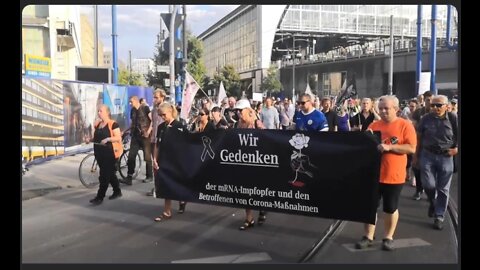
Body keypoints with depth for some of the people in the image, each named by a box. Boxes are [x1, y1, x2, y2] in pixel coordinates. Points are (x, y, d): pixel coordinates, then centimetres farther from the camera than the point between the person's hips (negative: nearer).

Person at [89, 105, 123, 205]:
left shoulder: (113, 124, -10)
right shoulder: (97, 124, 12)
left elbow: (118, 138, -15)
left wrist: (107, 139, -28)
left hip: (109, 153, -8)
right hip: (99, 152, 8)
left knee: (104, 175, -4)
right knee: (109, 173, 16)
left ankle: (100, 197, 2)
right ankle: (117, 191, 29)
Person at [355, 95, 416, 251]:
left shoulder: (405, 125, -6)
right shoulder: (374, 125, 7)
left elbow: (411, 148, -14)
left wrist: (389, 147, -22)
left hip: (394, 175, -4)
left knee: (391, 208, 9)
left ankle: (388, 238, 25)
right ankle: (368, 237, 20)